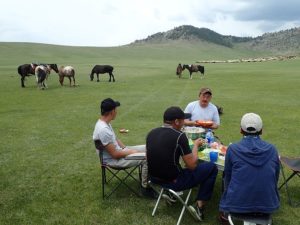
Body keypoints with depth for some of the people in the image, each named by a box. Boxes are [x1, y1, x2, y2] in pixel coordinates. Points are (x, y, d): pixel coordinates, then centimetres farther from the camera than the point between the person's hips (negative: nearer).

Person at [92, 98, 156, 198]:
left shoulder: (104, 123, 1)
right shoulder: (103, 130, -32)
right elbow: (115, 154, -27)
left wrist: (127, 149, 3)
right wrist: (130, 152, -13)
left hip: (117, 150, 10)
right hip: (113, 159, -10)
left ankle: (145, 177, 22)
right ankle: (145, 188, -2)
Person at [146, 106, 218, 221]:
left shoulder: (151, 133, -2)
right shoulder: (179, 136, -21)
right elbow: (192, 166, -16)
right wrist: (196, 145, 1)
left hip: (154, 179, 7)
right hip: (173, 182, -6)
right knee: (212, 167, 7)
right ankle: (200, 205, 6)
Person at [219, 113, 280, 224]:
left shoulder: (233, 149, -10)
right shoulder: (272, 149, -3)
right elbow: (276, 178, 10)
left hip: (237, 204, -2)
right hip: (267, 204, 2)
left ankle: (226, 215, 44)